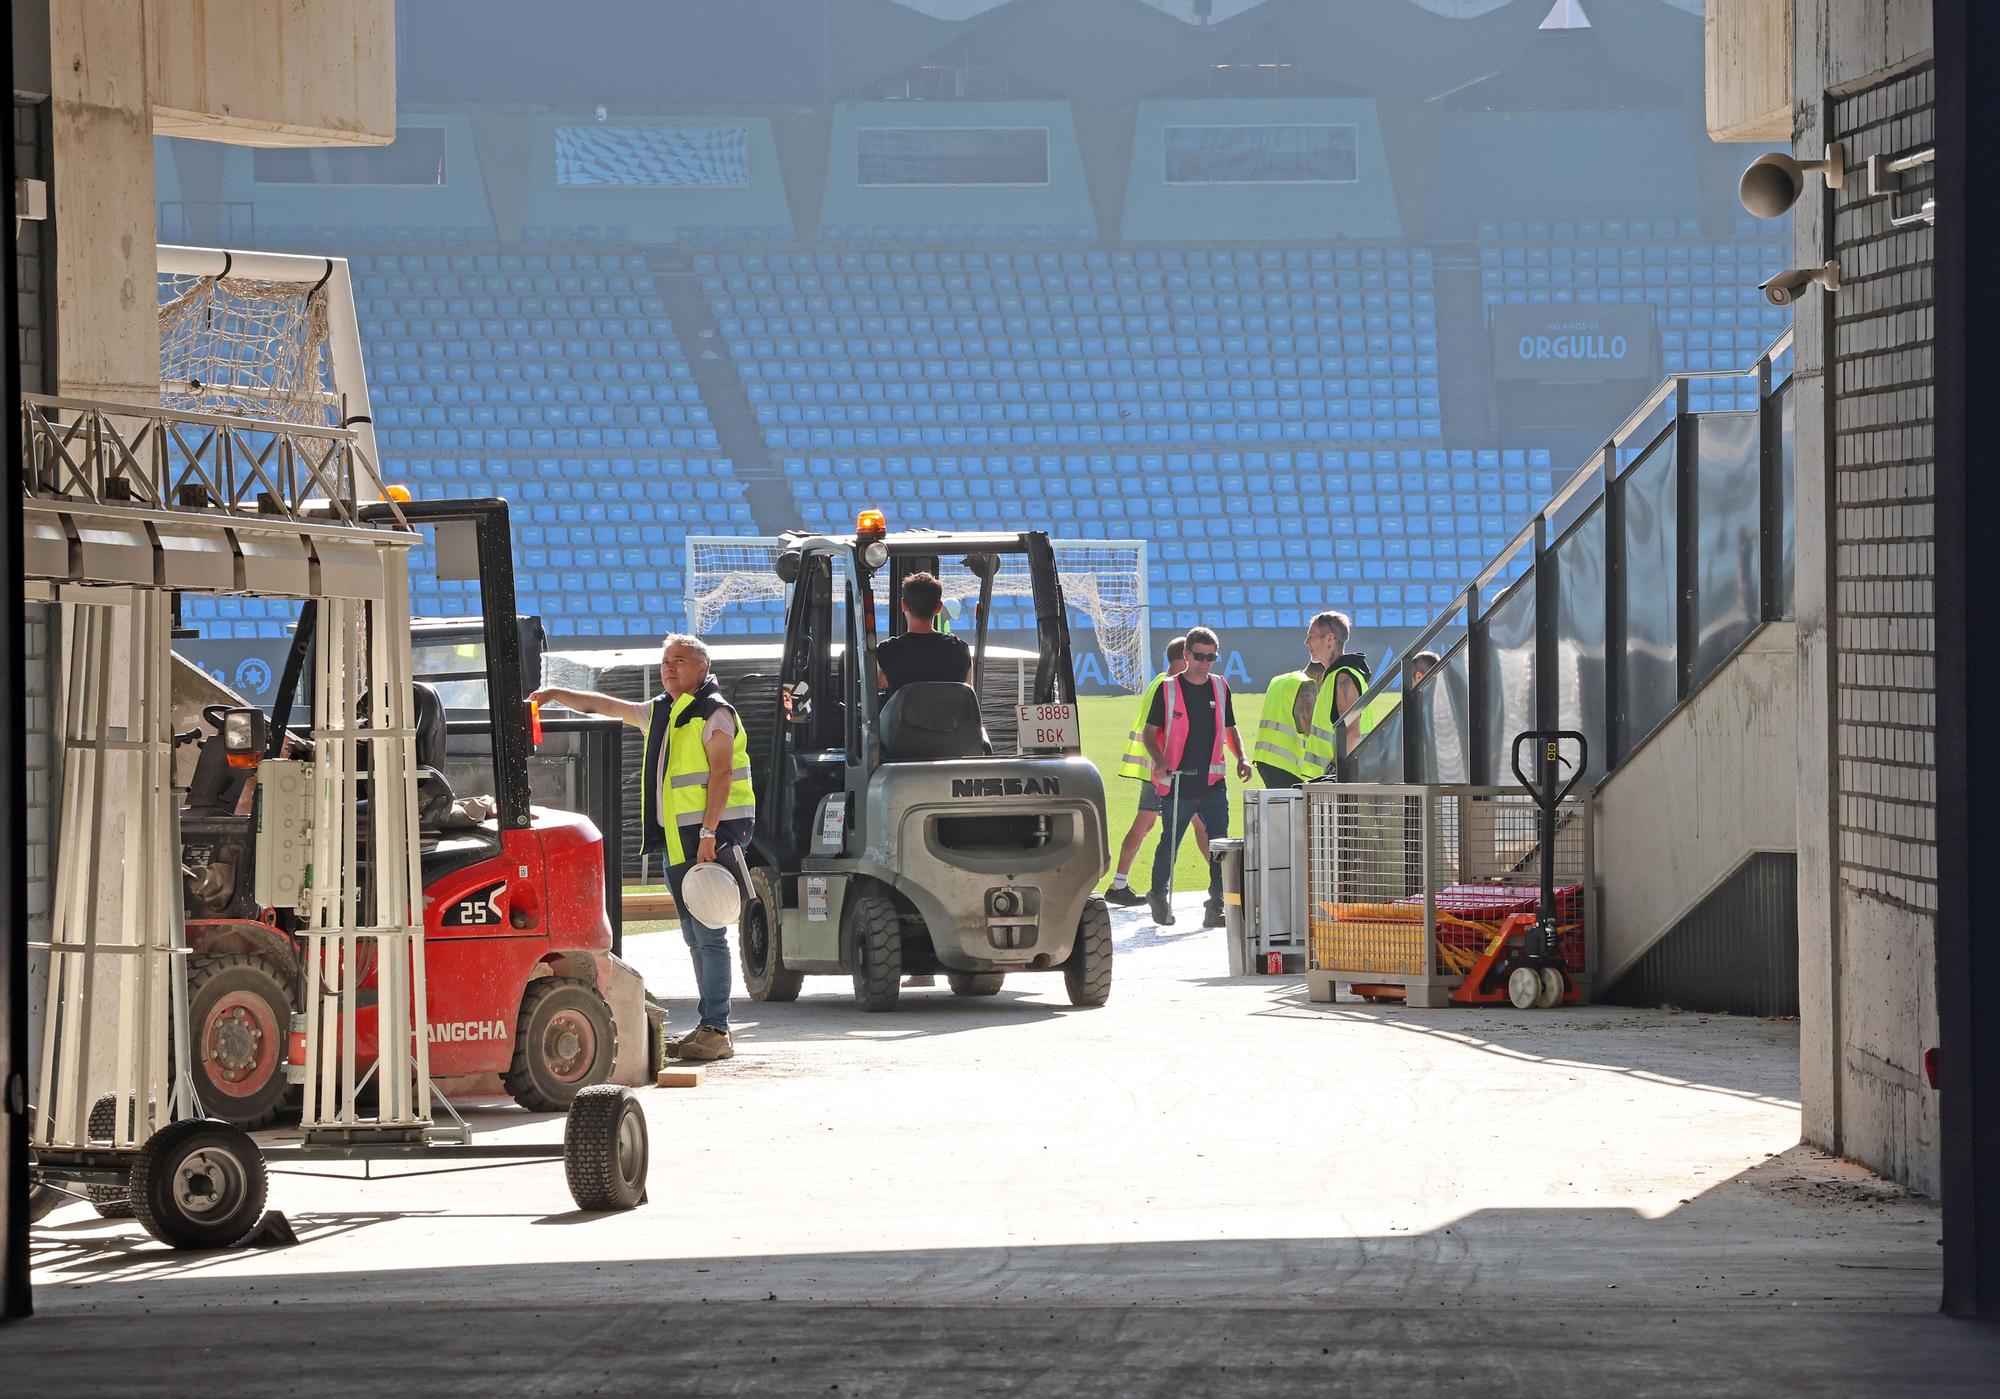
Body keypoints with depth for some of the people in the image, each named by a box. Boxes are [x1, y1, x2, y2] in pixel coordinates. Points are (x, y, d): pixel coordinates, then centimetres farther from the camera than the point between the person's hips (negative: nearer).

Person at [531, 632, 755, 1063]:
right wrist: (558, 694, 25)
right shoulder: (658, 713, 20)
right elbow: (603, 706, 31)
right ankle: (709, 1028, 13)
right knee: (695, 937, 9)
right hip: (676, 841, 9)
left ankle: (715, 1030, -13)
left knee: (709, 934, -12)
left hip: (710, 837, -9)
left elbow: (721, 773, -15)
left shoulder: (714, 713, -7)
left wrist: (708, 832, -22)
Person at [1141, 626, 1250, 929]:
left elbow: (1229, 728, 21)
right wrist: (1159, 761, -18)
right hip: (1177, 784, -3)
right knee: (1170, 844, 7)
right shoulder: (1168, 689, -2)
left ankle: (1216, 906, -4)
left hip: (1213, 782, 3)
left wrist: (1241, 758, 5)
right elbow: (1150, 732, 0)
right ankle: (1158, 895, 29)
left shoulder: (1220, 687, 9)